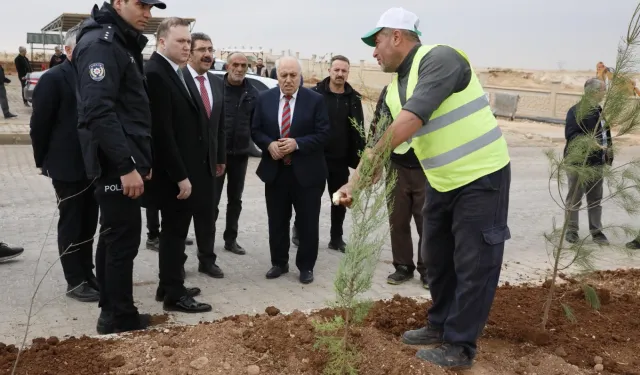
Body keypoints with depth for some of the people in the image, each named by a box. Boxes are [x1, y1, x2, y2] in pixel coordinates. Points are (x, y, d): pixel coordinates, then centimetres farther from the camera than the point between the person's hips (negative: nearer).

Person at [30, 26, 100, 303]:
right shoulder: (53, 78, -10)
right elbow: (39, 124, -8)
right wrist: (44, 162, -4)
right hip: (68, 166, -5)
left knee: (88, 224, 14)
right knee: (71, 225, 5)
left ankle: (87, 274, 26)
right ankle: (75, 281, 14)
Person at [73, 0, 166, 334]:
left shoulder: (123, 43, 17)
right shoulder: (100, 43, -15)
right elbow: (99, 111, -24)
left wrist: (141, 159, 19)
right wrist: (126, 166, -25)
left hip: (122, 162, 10)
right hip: (116, 165, -10)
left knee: (113, 238, 15)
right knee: (123, 240, -3)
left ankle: (112, 311, 25)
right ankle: (120, 317, 9)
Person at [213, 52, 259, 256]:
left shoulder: (252, 93, 3)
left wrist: (255, 142, -1)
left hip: (240, 153, 3)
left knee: (235, 199, 12)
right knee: (212, 199, 2)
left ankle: (230, 239, 24)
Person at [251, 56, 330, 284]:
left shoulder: (315, 100, -5)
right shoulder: (264, 99, 4)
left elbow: (323, 134, -9)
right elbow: (255, 130, 7)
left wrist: (297, 144, -21)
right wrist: (269, 144, -13)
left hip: (306, 172, -2)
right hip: (275, 171, 3)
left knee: (308, 223, 6)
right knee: (277, 222, 12)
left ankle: (306, 267, 19)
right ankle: (279, 263, 27)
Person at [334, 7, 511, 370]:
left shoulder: (440, 58, -20)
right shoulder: (393, 90, 7)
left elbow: (413, 117, -31)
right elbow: (384, 141, 6)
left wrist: (370, 158, -28)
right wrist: (359, 180, -5)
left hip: (482, 175, -9)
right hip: (442, 182, 9)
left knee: (473, 264, 1)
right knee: (437, 257, 17)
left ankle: (460, 347, 12)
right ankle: (441, 326, 34)